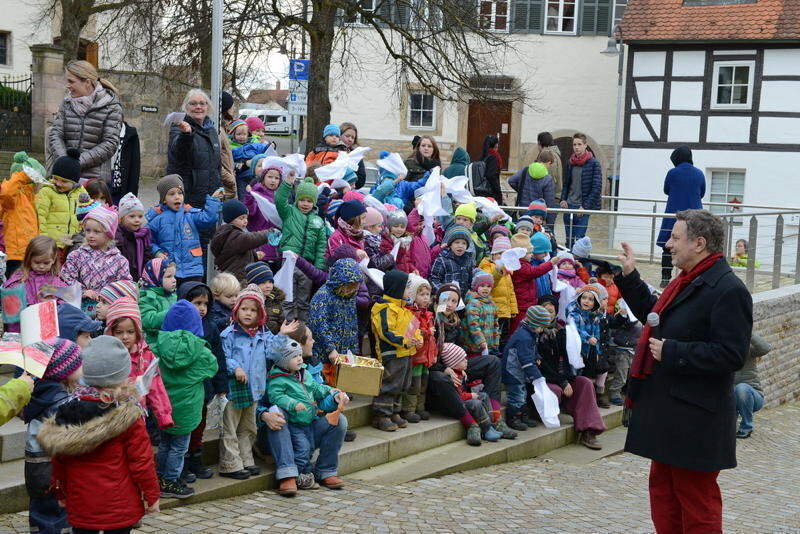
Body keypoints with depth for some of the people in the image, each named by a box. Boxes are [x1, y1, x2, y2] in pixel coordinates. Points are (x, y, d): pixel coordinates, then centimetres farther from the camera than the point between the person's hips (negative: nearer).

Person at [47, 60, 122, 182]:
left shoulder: (111, 107, -2)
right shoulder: (66, 104, 11)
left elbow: (110, 144, -8)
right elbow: (55, 134, 6)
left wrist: (79, 161, -16)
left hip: (95, 177, -4)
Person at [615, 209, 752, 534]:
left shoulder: (727, 290, -19)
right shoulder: (688, 281, 12)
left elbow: (731, 355, -26)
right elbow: (655, 313, 27)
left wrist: (672, 353, -24)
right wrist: (629, 277, 20)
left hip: (695, 419, -10)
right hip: (669, 410, 10)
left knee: (697, 503, 1)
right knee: (664, 491, 19)